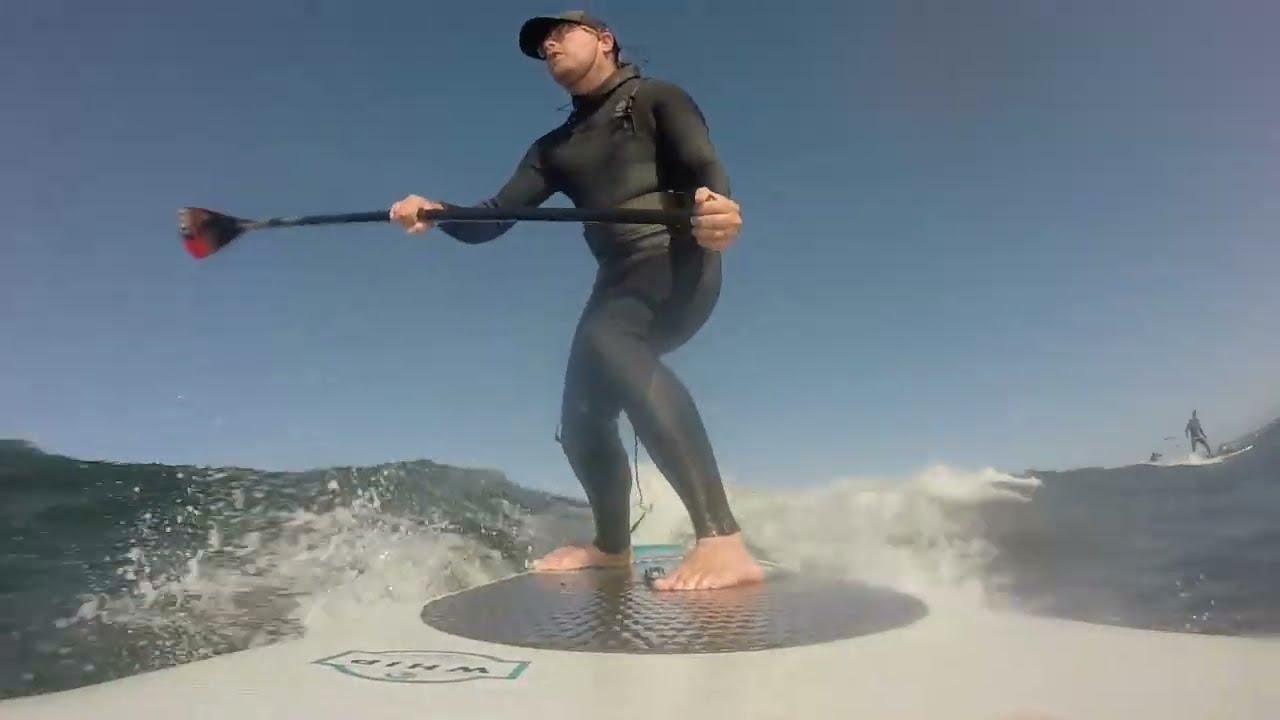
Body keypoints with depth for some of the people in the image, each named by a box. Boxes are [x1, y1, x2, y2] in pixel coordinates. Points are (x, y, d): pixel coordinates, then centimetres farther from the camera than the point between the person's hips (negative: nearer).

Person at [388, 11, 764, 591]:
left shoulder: (655, 98, 8)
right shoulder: (553, 148, 23)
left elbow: (704, 164, -11)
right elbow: (490, 220, 13)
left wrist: (716, 204, -36)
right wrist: (436, 214, -9)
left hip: (677, 257, -7)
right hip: (618, 277, 7)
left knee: (606, 340, -36)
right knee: (582, 419, 5)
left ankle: (723, 540, -43)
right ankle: (612, 546, 31)